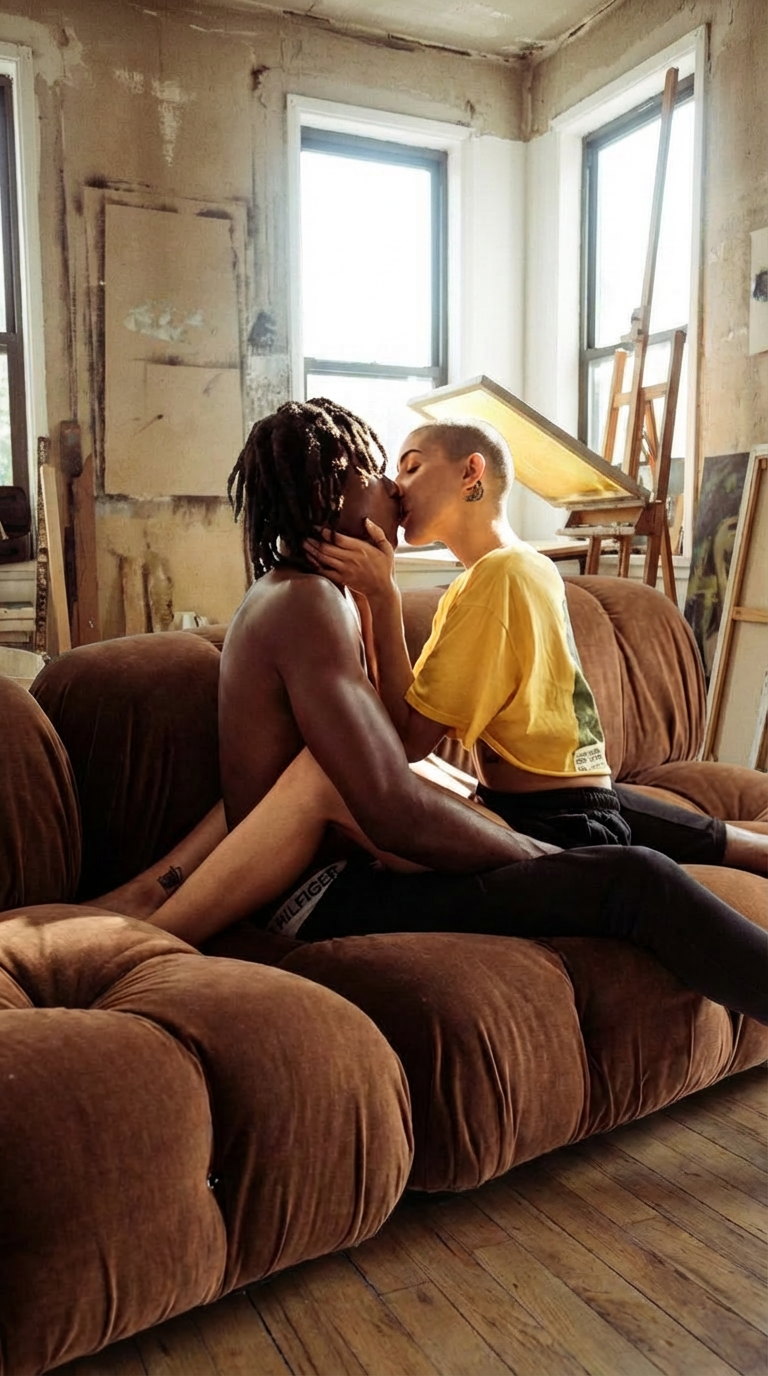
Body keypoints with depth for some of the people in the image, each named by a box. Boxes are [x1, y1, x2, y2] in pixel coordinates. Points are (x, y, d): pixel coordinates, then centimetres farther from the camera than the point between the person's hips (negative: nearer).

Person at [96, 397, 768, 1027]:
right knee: (635, 881, -21)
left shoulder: (279, 593, 17)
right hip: (328, 898, -11)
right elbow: (396, 814, -27)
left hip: (332, 876, 11)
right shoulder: (308, 604, -18)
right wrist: (547, 857, -14)